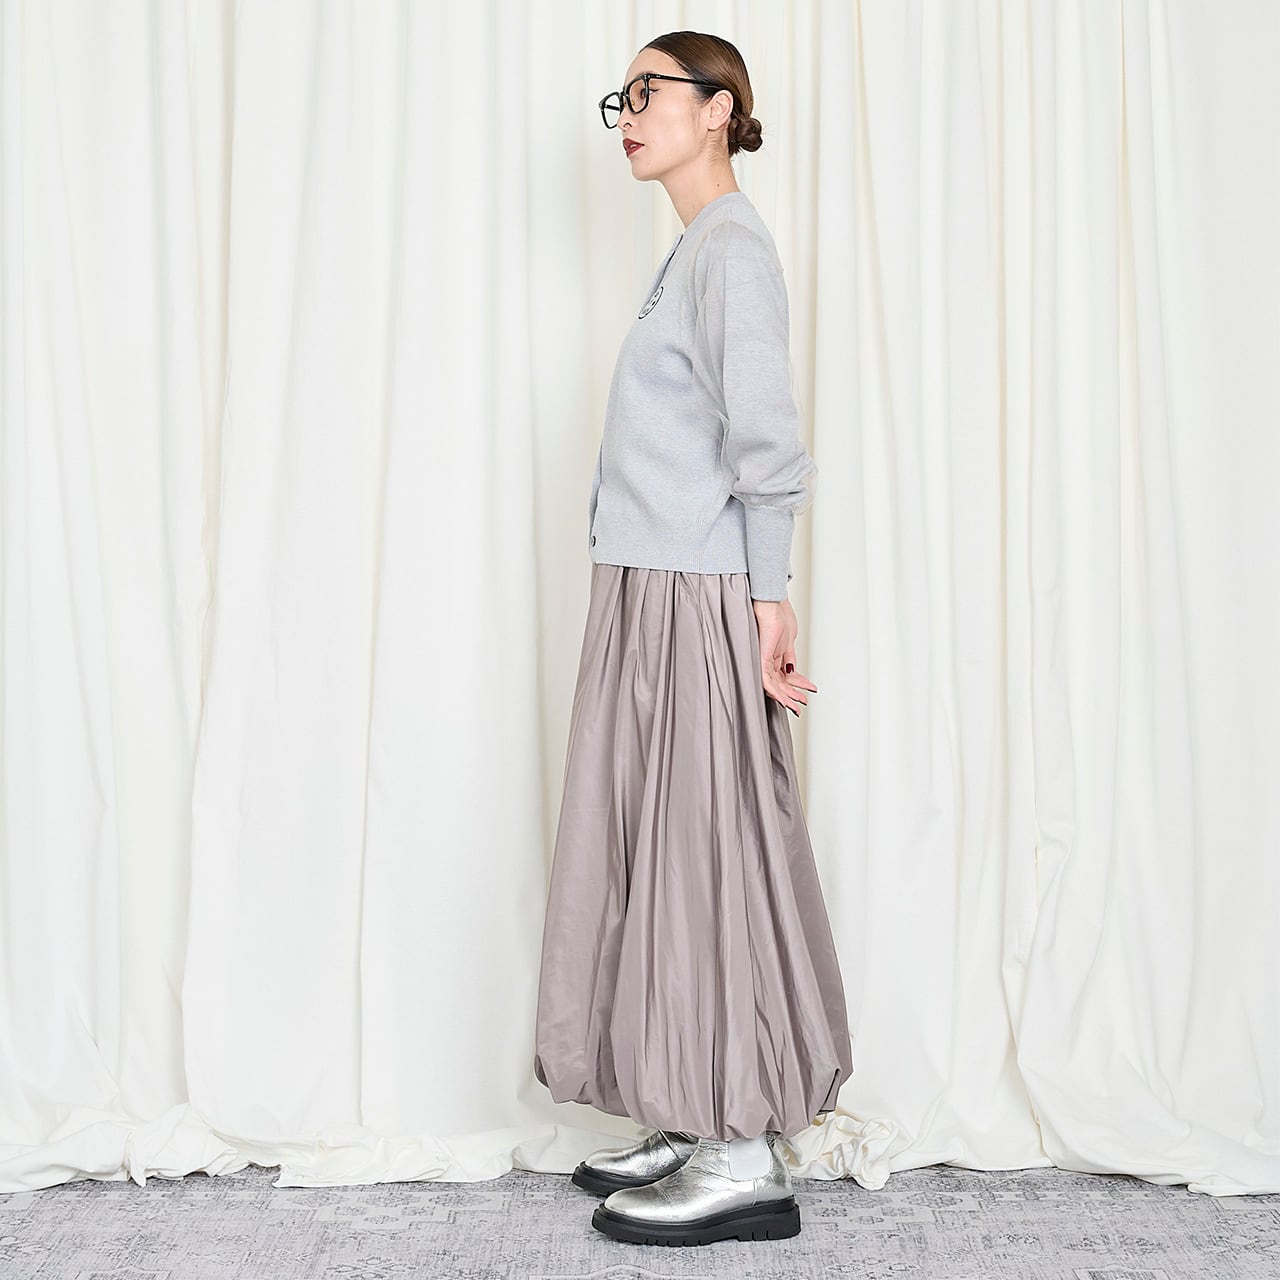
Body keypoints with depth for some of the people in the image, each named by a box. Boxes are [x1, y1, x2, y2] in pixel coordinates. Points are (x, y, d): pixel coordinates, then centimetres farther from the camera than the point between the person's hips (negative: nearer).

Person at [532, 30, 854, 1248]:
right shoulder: (692, 251, 18)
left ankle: (747, 1159, 6)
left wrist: (767, 601, -16)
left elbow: (767, 444, -16)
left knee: (711, 854, -4)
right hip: (650, 597, 9)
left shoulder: (732, 248, -9)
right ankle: (697, 1127, 22)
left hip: (697, 601, -9)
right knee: (656, 854, 11)